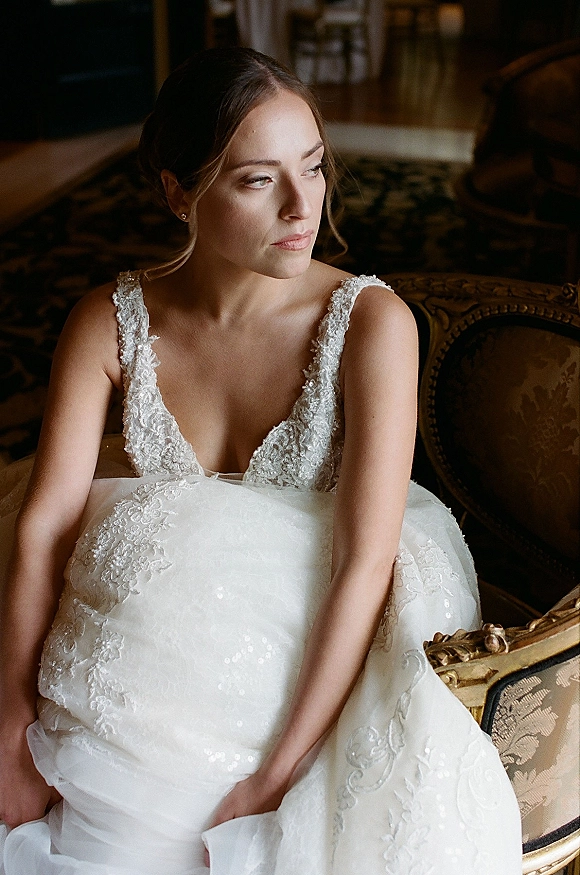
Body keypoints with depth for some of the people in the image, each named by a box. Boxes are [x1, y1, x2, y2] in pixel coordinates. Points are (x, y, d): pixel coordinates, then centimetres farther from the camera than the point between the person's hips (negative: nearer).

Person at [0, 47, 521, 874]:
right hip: (153, 644, 1)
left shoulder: (371, 322, -18)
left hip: (317, 659, -1)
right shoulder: (111, 324, -9)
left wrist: (276, 775, -26)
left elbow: (366, 562, -23)